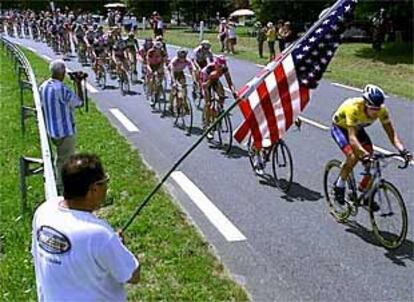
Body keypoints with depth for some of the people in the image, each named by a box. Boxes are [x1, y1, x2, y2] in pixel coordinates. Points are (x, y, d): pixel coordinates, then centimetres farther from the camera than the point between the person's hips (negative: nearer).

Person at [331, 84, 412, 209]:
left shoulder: (381, 110, -26)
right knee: (353, 156, -28)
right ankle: (339, 185, -5)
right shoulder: (354, 107, -41)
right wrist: (364, 153, -61)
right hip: (339, 127, -5)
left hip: (357, 128, 5)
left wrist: (402, 150, -42)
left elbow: (391, 132, -26)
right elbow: (352, 137, -46)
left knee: (371, 160, -11)